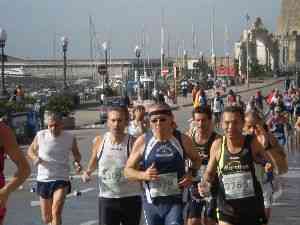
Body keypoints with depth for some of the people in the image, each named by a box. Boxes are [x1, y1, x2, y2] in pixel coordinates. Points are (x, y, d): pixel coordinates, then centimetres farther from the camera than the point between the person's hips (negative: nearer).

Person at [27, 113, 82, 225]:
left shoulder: (70, 138, -6)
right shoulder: (40, 136, -7)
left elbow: (76, 154, 12)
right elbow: (31, 150, 9)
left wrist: (77, 162, -11)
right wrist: (35, 158, -14)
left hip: (61, 179, -2)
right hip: (43, 179, 2)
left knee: (56, 213, -21)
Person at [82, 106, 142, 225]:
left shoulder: (133, 143, -10)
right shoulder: (99, 141, -1)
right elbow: (94, 162, 17)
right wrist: (87, 172, -1)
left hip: (131, 199, -1)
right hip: (106, 199, 1)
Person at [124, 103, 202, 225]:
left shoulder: (182, 140, -2)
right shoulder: (142, 141, -4)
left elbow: (197, 160, 18)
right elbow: (128, 170, 2)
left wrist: (191, 173, -2)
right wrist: (143, 175, -17)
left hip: (175, 202, -1)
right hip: (152, 202, 1)